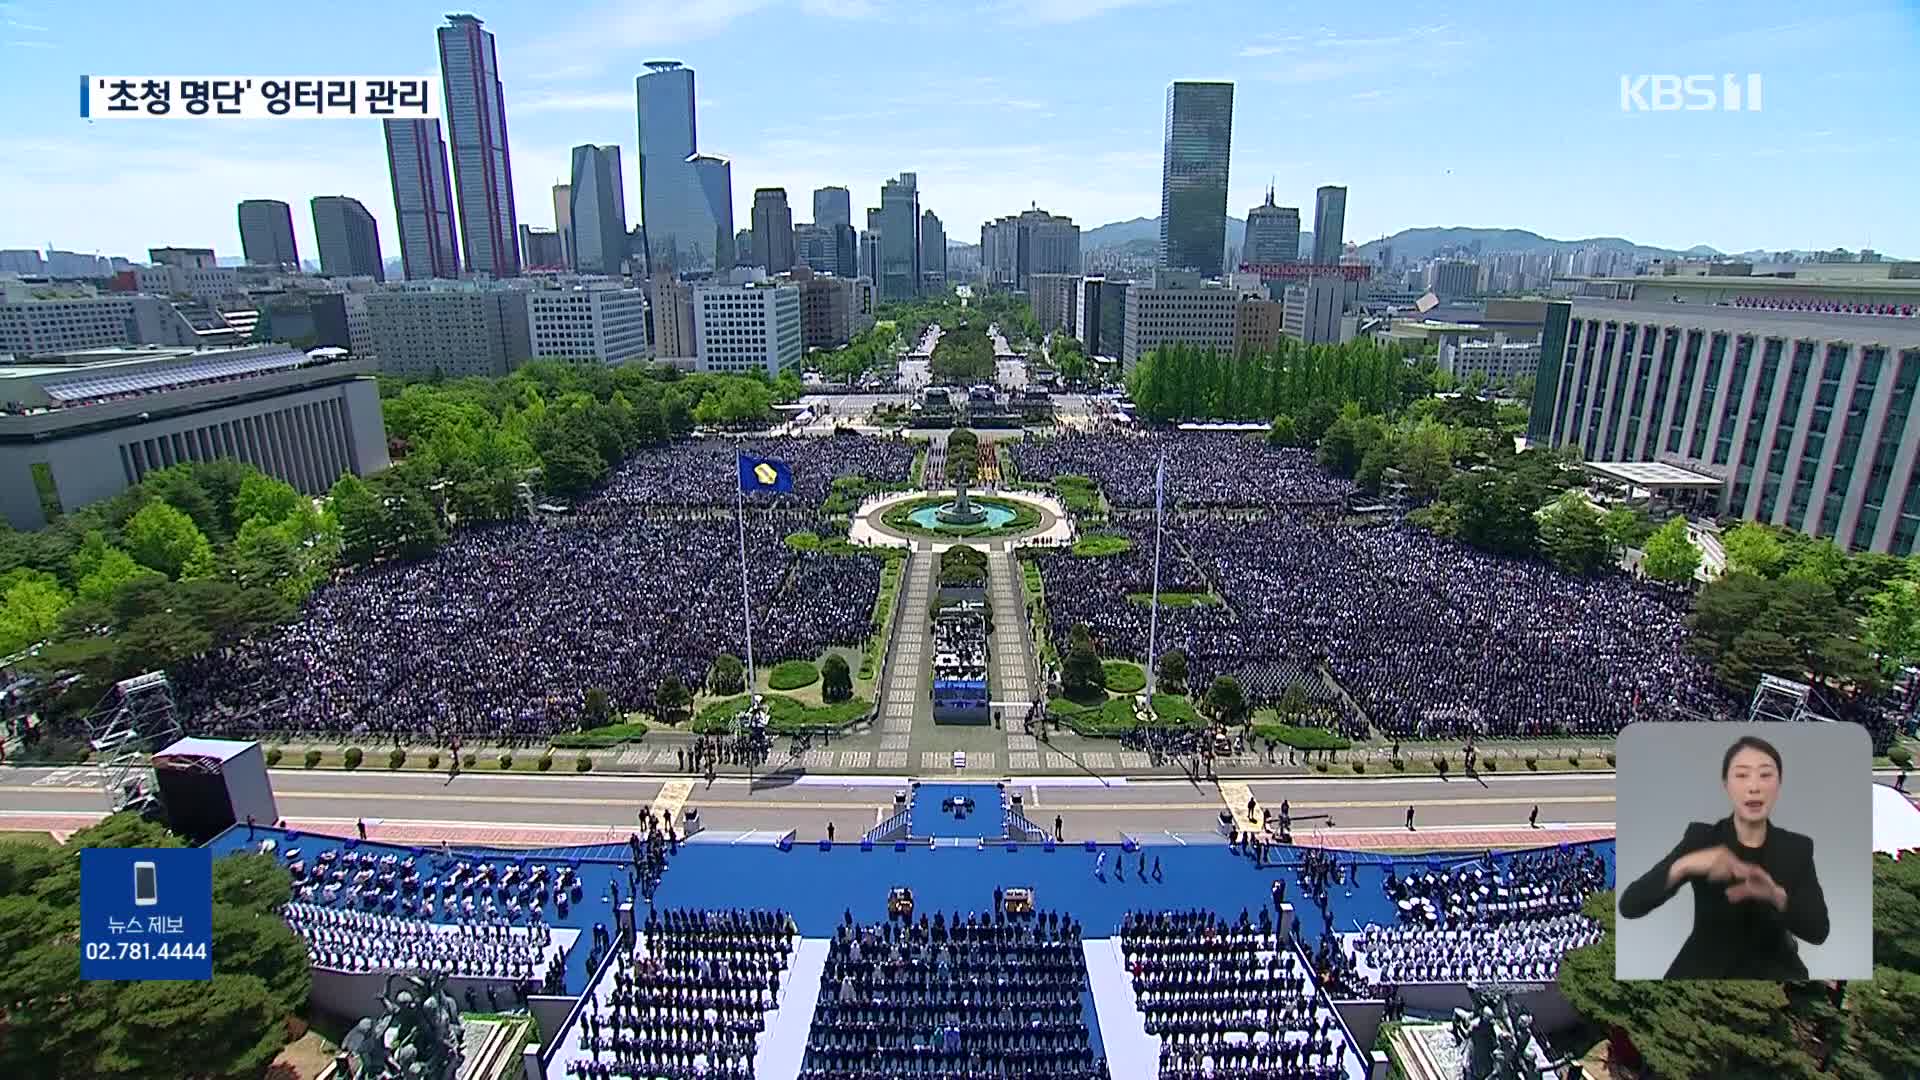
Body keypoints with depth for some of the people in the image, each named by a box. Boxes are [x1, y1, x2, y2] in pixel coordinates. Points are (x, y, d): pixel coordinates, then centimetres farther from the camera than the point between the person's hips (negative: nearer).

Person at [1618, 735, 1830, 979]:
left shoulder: (1797, 847, 3)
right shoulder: (1700, 837, -6)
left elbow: (1819, 930, -7)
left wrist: (1777, 895, -26)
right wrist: (1684, 865, -30)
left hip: (1771, 974, 3)